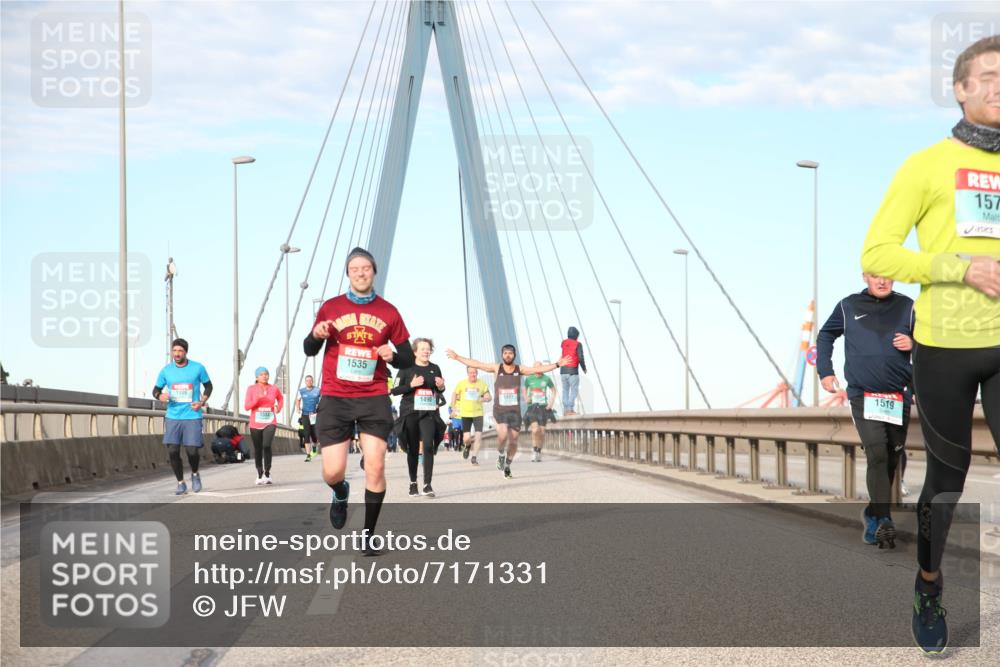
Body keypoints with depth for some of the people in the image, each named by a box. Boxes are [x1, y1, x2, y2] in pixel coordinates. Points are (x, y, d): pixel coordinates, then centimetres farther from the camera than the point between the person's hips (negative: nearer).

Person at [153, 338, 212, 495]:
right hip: (172, 417, 2)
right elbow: (156, 389, 12)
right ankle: (180, 483, 11)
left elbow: (208, 386, 12)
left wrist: (202, 402, -5)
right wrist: (160, 396, -12)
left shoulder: (198, 368, -1)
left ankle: (195, 474, 25)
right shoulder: (166, 370, 2)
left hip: (192, 417, -2)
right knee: (172, 451, -6)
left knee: (192, 451, -7)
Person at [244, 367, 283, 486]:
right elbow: (246, 406, -5)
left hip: (270, 423, -1)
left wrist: (279, 407, 5)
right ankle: (260, 475, 24)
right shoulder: (251, 389, -2)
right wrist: (257, 399, -21)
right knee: (258, 449, 8)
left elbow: (280, 398, 25)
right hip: (255, 424, 1)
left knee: (267, 445, -20)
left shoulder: (274, 388, 3)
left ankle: (267, 474, -12)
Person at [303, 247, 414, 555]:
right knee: (333, 472, -5)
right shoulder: (331, 308, 4)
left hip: (374, 399, 0)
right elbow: (309, 350, 11)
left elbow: (408, 359, 10)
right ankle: (341, 495, 33)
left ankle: (369, 536, 4)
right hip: (335, 399, 0)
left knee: (375, 467, -10)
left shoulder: (388, 312, 5)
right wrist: (316, 336, -11)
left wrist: (393, 356, -12)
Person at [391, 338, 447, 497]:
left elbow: (439, 393, 22)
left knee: (429, 445, -13)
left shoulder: (435, 369, 10)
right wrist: (411, 385, -15)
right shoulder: (407, 368, 0)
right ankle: (413, 483, 19)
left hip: (429, 413, 2)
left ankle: (427, 485, -13)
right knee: (413, 448, 5)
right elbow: (395, 390, -2)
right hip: (410, 412, -1)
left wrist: (441, 387, -1)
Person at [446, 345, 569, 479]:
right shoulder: (497, 368, 0)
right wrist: (457, 357, -3)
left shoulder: (520, 370, 1)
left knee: (513, 440, 4)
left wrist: (557, 364, -13)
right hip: (499, 410, -2)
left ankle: (507, 466, 26)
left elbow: (539, 369, -4)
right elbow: (475, 364, 0)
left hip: (515, 410, 2)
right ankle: (500, 454, 7)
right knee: (503, 434, -24)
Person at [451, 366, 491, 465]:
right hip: (465, 414, 0)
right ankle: (467, 446, 34)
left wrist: (483, 399, -20)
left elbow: (489, 397, 2)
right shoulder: (461, 384, -1)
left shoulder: (482, 384, 0)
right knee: (466, 438, -3)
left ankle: (474, 457, 0)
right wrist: (454, 408, 7)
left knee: (478, 436, -12)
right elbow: (455, 394, 13)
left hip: (478, 413, 0)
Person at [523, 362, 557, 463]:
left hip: (543, 407, 1)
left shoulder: (546, 379, 0)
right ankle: (534, 450, -1)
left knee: (542, 431, 1)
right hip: (532, 407, -1)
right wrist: (526, 398, 1)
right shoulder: (529, 379, 1)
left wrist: (552, 402, 2)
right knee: (535, 429, -19)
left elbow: (553, 390, 14)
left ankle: (539, 451, 20)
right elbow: (525, 389, 19)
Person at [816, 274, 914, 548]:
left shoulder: (907, 306, 3)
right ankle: (883, 522, -19)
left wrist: (913, 344, -10)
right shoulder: (848, 306, 3)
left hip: (899, 396, 2)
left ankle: (873, 514, 29)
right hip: (863, 396, -2)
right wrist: (825, 372, 7)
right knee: (877, 455, -17)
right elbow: (825, 336, 16)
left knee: (891, 459, 10)